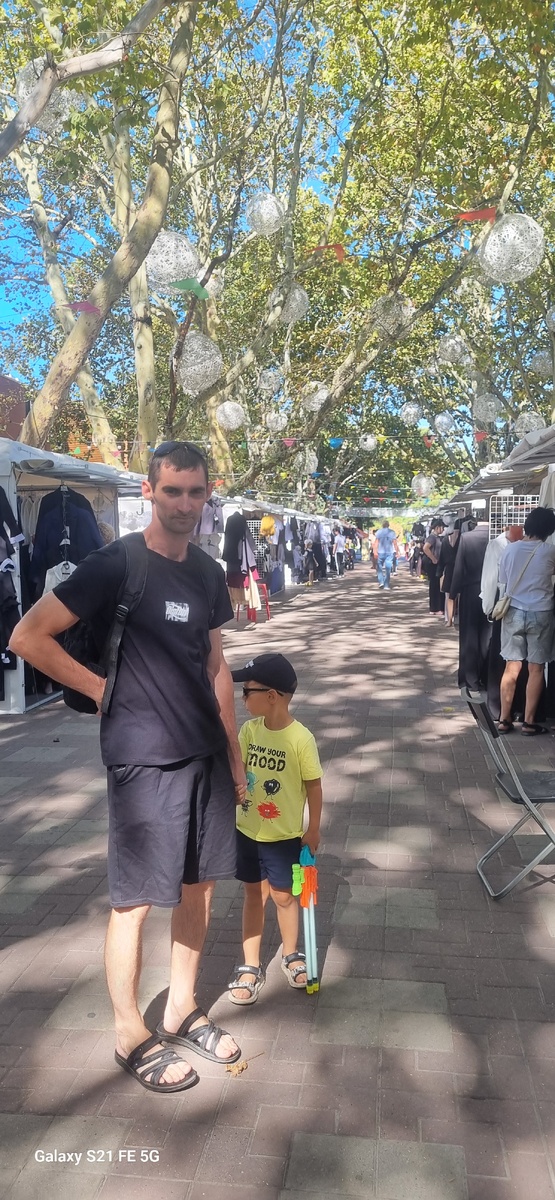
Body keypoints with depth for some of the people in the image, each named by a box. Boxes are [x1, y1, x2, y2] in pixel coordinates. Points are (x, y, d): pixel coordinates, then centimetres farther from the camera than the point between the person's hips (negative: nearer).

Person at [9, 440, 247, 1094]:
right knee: (135, 901, 6)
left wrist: (235, 757, 13)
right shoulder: (115, 565, -13)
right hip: (143, 761, -6)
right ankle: (131, 1037, 27)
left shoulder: (209, 572, 7)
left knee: (198, 887, 16)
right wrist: (103, 690, -8)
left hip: (205, 754, 6)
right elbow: (28, 637, -13)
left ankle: (181, 1011, 36)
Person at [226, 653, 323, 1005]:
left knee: (283, 896, 14)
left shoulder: (300, 738, -21)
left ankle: (291, 955, 40)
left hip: (284, 835, -4)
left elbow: (314, 784, -11)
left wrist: (314, 829, -6)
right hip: (247, 830, 4)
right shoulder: (249, 730, -7)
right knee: (255, 895, 16)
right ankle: (251, 966, 29)